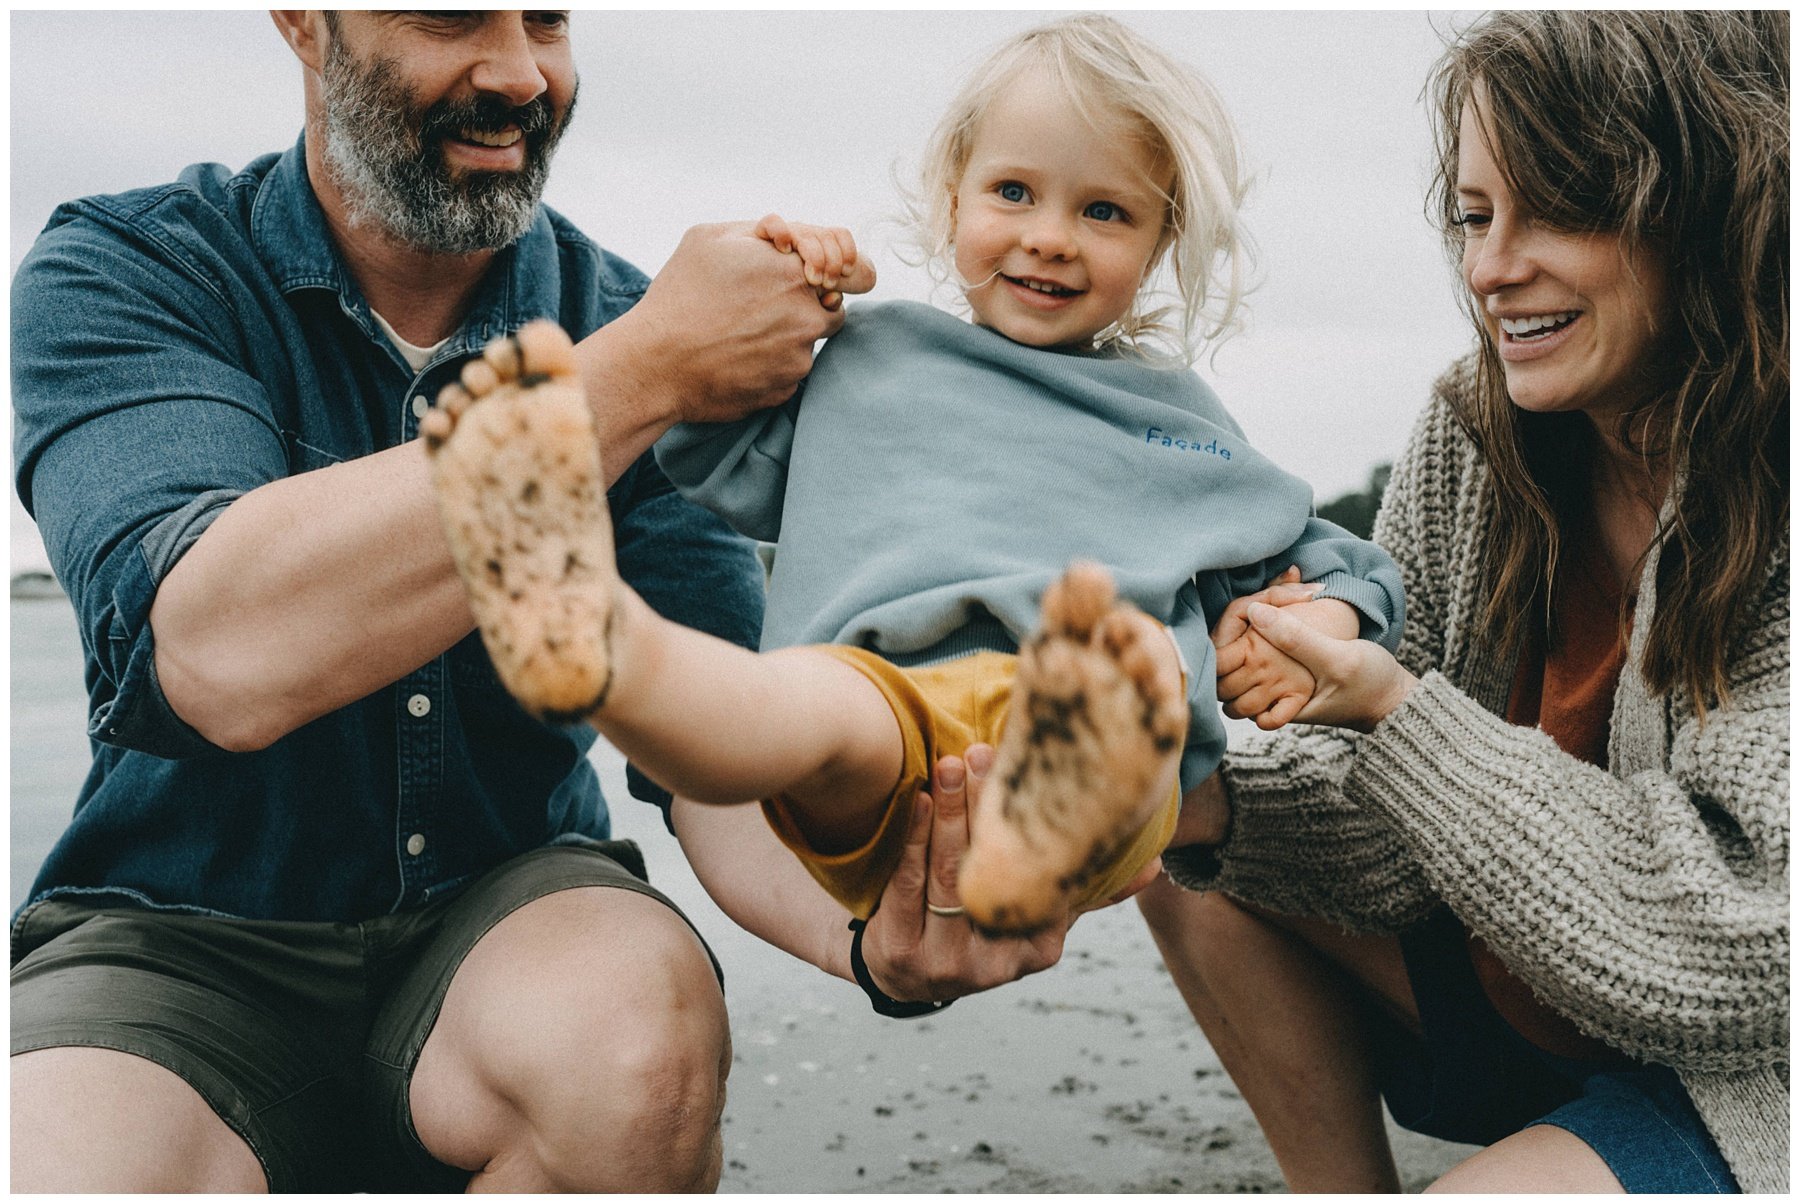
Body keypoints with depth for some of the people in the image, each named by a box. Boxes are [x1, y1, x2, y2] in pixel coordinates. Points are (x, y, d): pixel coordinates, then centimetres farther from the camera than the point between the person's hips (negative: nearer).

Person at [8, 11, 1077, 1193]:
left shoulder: (630, 322, -3)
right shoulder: (118, 273, -9)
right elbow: (225, 662, -29)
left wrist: (865, 928, -33)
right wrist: (644, 378, -27)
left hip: (511, 907, 2)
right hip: (186, 941, -1)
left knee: (644, 1020, -30)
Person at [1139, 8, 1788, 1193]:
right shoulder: (1470, 436, -5)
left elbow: (1733, 941, -26)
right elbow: (1397, 830, -6)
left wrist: (1392, 703, -31)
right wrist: (1201, 800, -28)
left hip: (1743, 1092, -6)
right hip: (1514, 999, 6)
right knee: (1194, 862, -6)